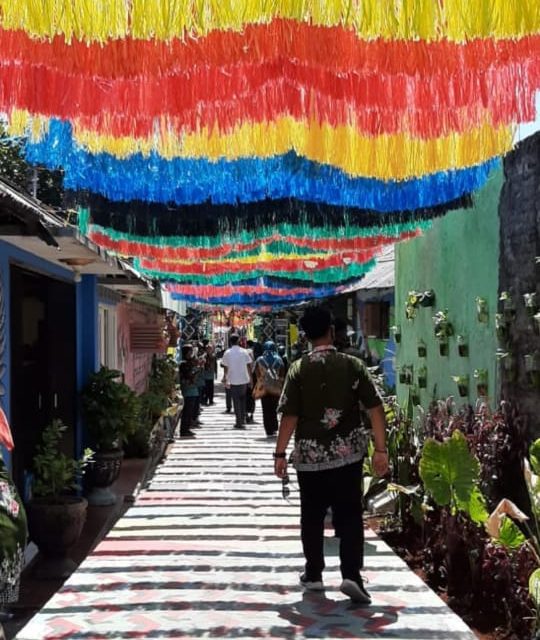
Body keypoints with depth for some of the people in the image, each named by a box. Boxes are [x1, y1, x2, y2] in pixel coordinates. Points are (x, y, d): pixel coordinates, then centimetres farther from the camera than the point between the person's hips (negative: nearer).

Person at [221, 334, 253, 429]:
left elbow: (225, 367, 1)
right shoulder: (244, 352, -1)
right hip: (244, 379, 2)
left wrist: (226, 379, 11)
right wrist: (250, 378, 9)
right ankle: (243, 419, 18)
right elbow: (249, 365, 0)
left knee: (236, 401, 4)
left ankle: (239, 422, 2)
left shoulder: (227, 353, -3)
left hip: (233, 380, -2)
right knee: (243, 400, 20)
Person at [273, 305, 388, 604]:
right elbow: (375, 408, -7)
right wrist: (381, 449, -5)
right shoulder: (352, 365, -3)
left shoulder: (299, 369, -4)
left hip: (310, 455, 0)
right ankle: (351, 575, -7)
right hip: (347, 453, 0)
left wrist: (280, 453, -2)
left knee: (312, 516, 14)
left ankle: (313, 575, 22)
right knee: (350, 516, 5)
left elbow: (289, 415, -8)